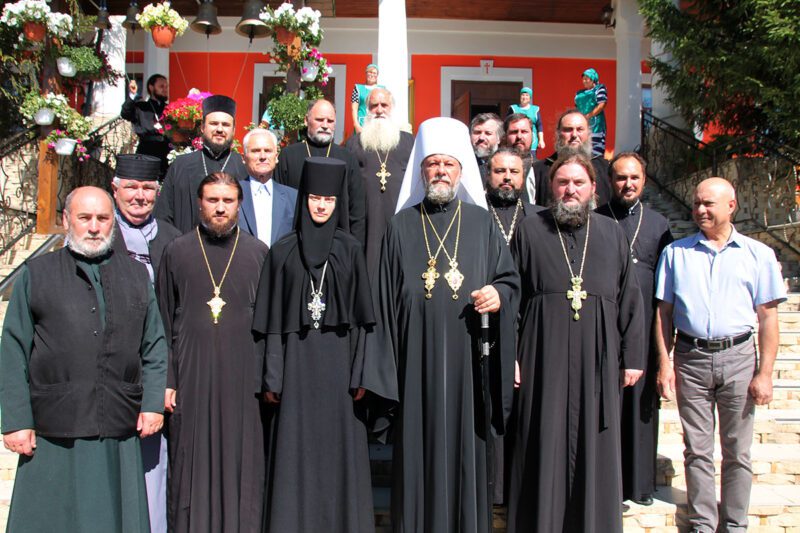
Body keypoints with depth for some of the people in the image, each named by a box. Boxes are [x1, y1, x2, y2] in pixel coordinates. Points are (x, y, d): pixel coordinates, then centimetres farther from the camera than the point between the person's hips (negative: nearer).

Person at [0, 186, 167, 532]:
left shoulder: (136, 276, 12)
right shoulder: (36, 274, 6)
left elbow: (155, 346, 10)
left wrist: (153, 403, -1)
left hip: (120, 435, 2)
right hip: (54, 434, -1)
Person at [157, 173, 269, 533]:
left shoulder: (258, 253, 4)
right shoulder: (177, 252, 5)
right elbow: (163, 322, 6)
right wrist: (166, 380, 0)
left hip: (243, 377, 0)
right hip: (192, 374, 0)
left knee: (242, 465, 6)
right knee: (191, 467, 6)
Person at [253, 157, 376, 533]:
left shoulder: (349, 249, 5)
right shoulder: (283, 251, 4)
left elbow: (360, 317, 3)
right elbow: (273, 320, 3)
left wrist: (359, 374, -3)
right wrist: (273, 377, -3)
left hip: (338, 360, 0)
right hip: (297, 361, 0)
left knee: (338, 445, 6)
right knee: (297, 449, 4)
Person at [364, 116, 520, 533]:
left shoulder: (482, 222, 7)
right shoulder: (401, 226, 6)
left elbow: (510, 278, 12)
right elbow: (384, 299, 5)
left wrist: (499, 295, -12)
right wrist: (380, 366, 1)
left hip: (466, 358, 0)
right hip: (416, 360, 0)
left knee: (464, 447, 6)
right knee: (418, 448, 5)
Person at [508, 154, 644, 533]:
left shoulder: (613, 235, 9)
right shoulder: (530, 231, 4)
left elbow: (629, 300, 10)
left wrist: (632, 357, 5)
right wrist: (509, 356, -5)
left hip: (597, 362, 2)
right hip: (544, 362, -2)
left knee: (595, 450, 9)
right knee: (544, 448, 4)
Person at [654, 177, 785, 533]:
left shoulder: (758, 254, 4)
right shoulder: (676, 253, 7)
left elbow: (768, 317, 2)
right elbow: (664, 312, 6)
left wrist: (765, 373, -4)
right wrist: (664, 364, -1)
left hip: (738, 357, -1)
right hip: (690, 358, 1)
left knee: (737, 450, 7)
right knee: (697, 450, 7)